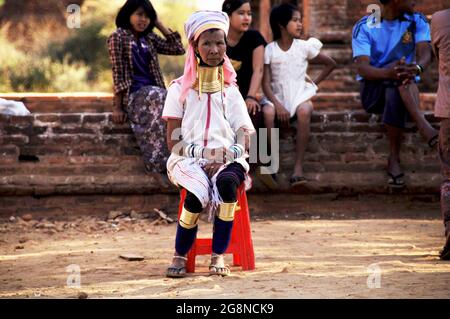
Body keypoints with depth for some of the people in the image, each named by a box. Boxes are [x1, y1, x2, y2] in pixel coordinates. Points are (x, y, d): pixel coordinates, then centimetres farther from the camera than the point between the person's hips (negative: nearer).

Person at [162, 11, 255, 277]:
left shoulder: (230, 91, 14)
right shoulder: (180, 90, 8)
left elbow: (244, 140, 6)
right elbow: (174, 142, 2)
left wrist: (229, 154, -15)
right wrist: (202, 152, -14)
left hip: (226, 157, 1)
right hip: (188, 159, -1)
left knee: (228, 181, -36)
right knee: (197, 194, -35)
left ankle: (218, 255, -26)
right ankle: (180, 256, -12)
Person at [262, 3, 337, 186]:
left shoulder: (304, 47, 2)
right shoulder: (270, 50, -1)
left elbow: (331, 64, 14)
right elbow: (266, 83, -6)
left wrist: (314, 82, 5)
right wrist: (278, 105, -21)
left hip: (300, 94, 0)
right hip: (278, 96, 0)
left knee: (304, 111, -36)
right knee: (267, 112, -36)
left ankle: (299, 167, -37)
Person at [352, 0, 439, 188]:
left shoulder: (417, 22, 2)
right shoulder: (364, 28, -6)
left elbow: (425, 53, -15)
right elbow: (362, 68, -19)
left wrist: (417, 68, -40)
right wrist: (389, 73, -41)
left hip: (405, 89, 2)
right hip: (372, 90, -2)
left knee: (395, 95, -35)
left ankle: (394, 159, -36)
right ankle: (424, 126, -44)